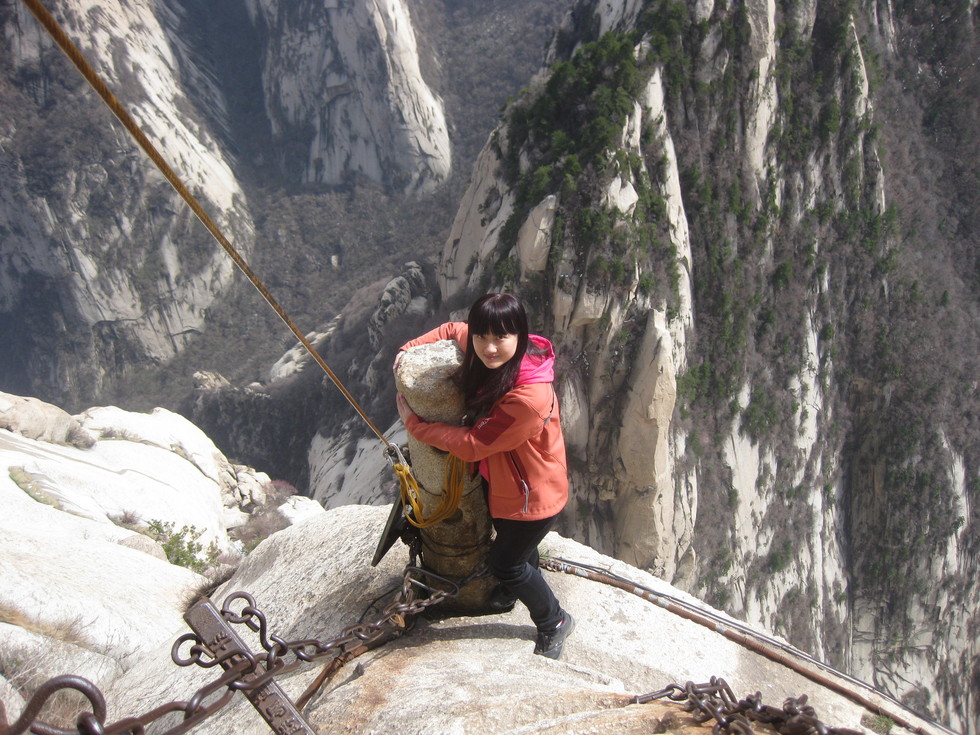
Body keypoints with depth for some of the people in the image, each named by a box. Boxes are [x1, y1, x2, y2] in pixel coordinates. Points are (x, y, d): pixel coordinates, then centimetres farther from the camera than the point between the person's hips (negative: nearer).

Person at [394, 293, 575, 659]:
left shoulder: (529, 397, -42)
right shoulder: (486, 355, -18)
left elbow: (471, 445, -32)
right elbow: (452, 330, 5)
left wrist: (414, 424, -21)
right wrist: (410, 348, -11)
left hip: (532, 494, -8)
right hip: (500, 477, 8)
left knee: (505, 564, 14)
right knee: (510, 539, 33)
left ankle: (554, 622, 41)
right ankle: (516, 586, 66)